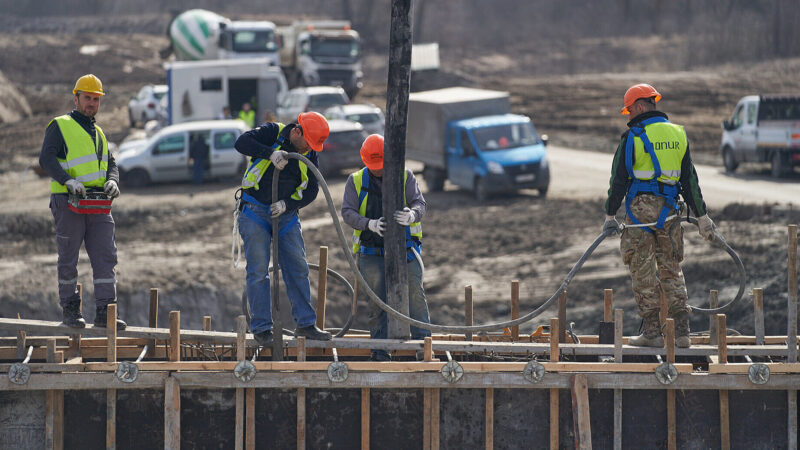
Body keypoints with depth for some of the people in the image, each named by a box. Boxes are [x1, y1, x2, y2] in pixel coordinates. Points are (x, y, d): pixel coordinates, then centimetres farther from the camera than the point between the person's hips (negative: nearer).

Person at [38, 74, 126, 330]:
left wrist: (112, 181, -7)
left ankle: (104, 312, -3)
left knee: (106, 258, -3)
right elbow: (47, 159, -13)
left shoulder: (98, 133, 21)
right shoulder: (60, 127, 0)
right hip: (69, 203, -5)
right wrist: (68, 180, -28)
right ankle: (70, 310, 12)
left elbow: (111, 164, 16)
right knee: (68, 259, 2)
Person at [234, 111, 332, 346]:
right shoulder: (273, 133, -11)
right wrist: (270, 153, -38)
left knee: (298, 267, 3)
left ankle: (305, 324, 10)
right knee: (258, 271, -4)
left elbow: (311, 190, -1)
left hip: (286, 214, 4)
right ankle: (262, 328, 1)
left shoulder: (310, 155, 0)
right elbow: (242, 142, -25)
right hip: (255, 212, -4)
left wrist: (287, 204, -17)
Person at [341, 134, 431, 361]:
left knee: (415, 292, -15)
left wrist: (412, 215, -32)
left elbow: (420, 203, -6)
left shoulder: (405, 177, 5)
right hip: (372, 250, 1)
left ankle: (423, 341, -15)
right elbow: (347, 212, -4)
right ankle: (380, 349, 1)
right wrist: (369, 224, -25)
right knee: (377, 299, -5)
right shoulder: (356, 181, 6)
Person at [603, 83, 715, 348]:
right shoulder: (678, 135, 9)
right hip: (670, 211, 5)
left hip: (641, 207, -5)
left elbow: (619, 179, -7)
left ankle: (652, 332, 0)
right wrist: (702, 217, 16)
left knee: (643, 269, 2)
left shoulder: (633, 136, -6)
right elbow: (690, 180, 12)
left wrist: (610, 215, -2)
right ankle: (682, 331, 6)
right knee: (671, 269, 11)